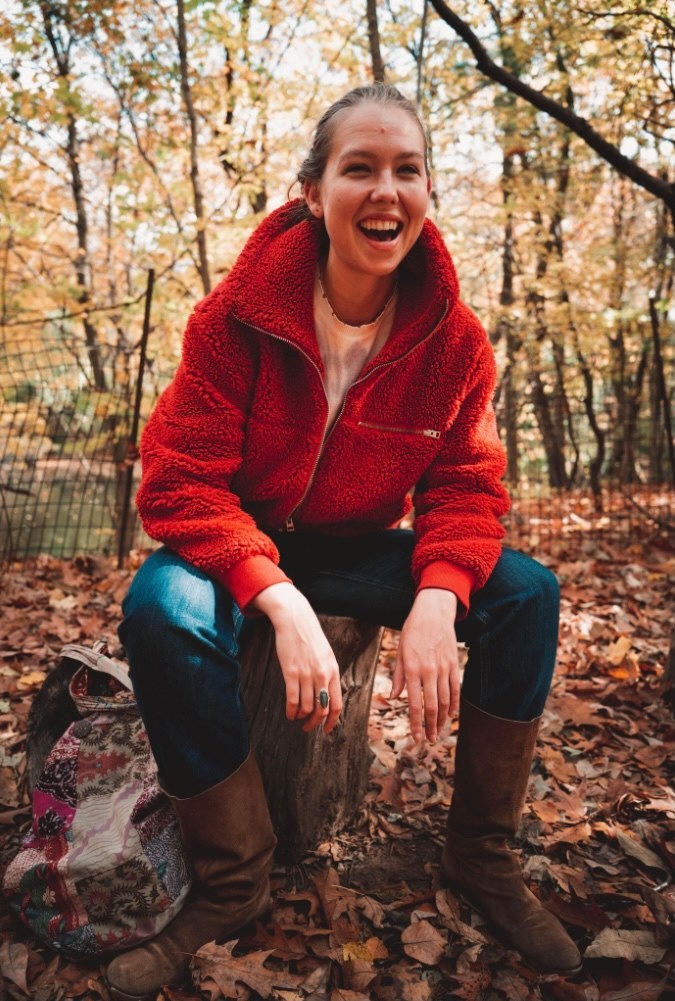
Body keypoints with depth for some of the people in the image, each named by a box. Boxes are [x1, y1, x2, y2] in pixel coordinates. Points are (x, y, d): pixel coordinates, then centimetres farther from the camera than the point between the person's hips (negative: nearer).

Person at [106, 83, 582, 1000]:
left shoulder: (454, 339, -8)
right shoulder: (238, 315, -17)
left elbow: (466, 487, -6)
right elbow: (180, 484, -20)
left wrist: (437, 599, -28)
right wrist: (284, 604, -35)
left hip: (364, 553, 3)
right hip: (241, 549, -2)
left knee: (528, 591, -17)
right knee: (164, 609, -35)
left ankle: (481, 856, 1)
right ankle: (234, 884, -12)